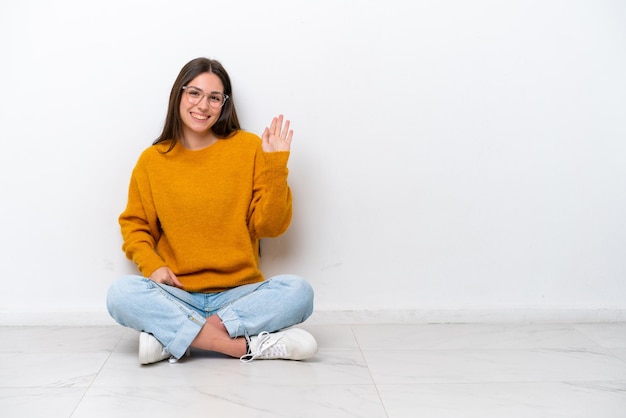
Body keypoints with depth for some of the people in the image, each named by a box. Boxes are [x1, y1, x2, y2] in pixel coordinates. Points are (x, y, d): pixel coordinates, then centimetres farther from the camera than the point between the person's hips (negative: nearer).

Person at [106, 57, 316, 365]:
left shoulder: (249, 147, 1)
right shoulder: (152, 160, 5)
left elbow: (269, 226, -1)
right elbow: (135, 224, 12)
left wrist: (275, 167, -11)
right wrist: (152, 264, -7)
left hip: (238, 293, 0)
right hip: (177, 296, 1)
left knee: (298, 291, -28)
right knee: (121, 294, -28)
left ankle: (172, 337, -26)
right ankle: (245, 345, -28)